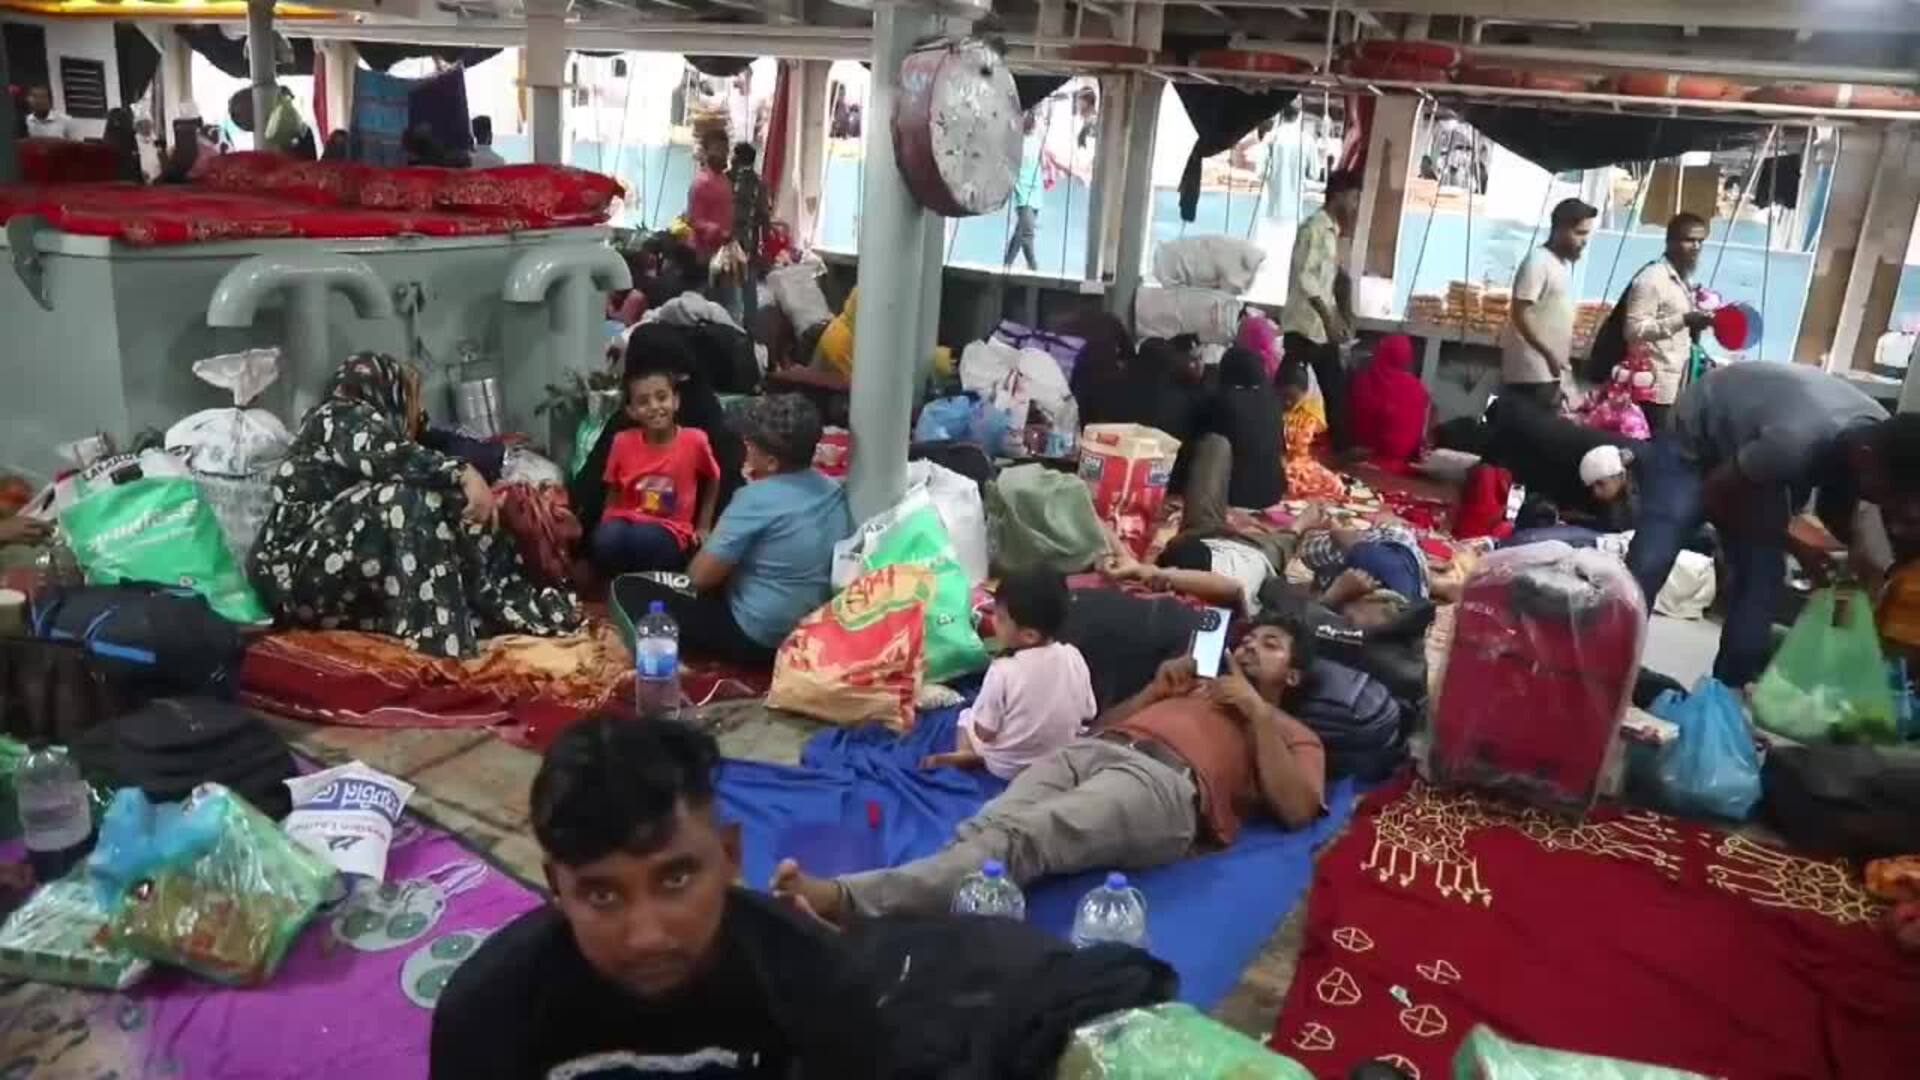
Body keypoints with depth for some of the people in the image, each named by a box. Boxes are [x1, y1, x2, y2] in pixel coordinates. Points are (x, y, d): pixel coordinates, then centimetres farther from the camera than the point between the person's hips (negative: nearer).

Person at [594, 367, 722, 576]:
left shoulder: (694, 440, -9)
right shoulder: (623, 442, -4)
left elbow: (713, 480, 11)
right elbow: (613, 492, 10)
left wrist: (703, 527, 12)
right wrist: (608, 527, -5)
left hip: (669, 531, -2)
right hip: (626, 521, 2)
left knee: (642, 540, -37)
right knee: (607, 540, -34)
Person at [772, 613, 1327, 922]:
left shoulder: (1293, 734, 28)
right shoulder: (1196, 686, 40)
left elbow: (1297, 809, 6)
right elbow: (1099, 725, 33)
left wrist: (1259, 713, 7)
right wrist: (1157, 688, 22)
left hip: (1164, 783, -5)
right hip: (1089, 751, 5)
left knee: (1019, 839, -33)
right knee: (984, 828, -27)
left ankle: (845, 899, -52)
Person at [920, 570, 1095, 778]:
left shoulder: (1004, 671, -29)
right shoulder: (1074, 657, -16)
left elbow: (985, 733, -20)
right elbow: (1087, 714, -3)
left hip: (1007, 767, -4)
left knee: (966, 717, 20)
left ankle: (968, 756, 2)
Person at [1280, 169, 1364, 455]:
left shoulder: (1332, 231, 16)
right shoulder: (1315, 228, -12)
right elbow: (1305, 278, -21)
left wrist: (1338, 318, 18)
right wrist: (1329, 318, -22)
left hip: (1324, 328, 9)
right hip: (1304, 327, -9)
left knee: (1336, 389, 10)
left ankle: (1342, 448, 16)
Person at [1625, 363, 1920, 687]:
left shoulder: (1884, 442, -19)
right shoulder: (1795, 443, -43)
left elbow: (1832, 509, 0)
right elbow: (1716, 496, -25)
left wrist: (1858, 542, -21)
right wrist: (1795, 545, -23)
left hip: (1751, 444, 7)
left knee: (1763, 576, -3)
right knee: (1649, 564, -15)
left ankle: (1730, 692, 7)